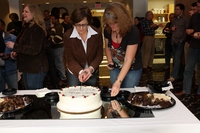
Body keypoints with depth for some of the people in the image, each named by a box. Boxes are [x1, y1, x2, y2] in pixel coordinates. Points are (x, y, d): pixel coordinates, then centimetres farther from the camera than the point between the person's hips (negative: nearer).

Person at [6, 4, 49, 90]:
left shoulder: (37, 29, -17)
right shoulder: (27, 28, 13)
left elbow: (34, 50, -24)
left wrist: (15, 46, -19)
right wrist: (16, 52, 6)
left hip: (36, 68, -10)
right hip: (27, 67, 10)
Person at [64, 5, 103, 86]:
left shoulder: (97, 34, -16)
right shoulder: (68, 36, -18)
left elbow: (99, 55, -9)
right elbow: (70, 59, -13)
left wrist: (91, 68, -26)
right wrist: (80, 71, -29)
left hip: (92, 72, 1)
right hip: (74, 72, -1)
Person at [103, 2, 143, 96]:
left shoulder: (133, 31, -29)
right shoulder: (107, 30, -13)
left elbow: (128, 60, -31)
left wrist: (118, 82, -36)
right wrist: (110, 61, -10)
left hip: (132, 69, -4)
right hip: (116, 67, 5)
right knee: (115, 94, 16)